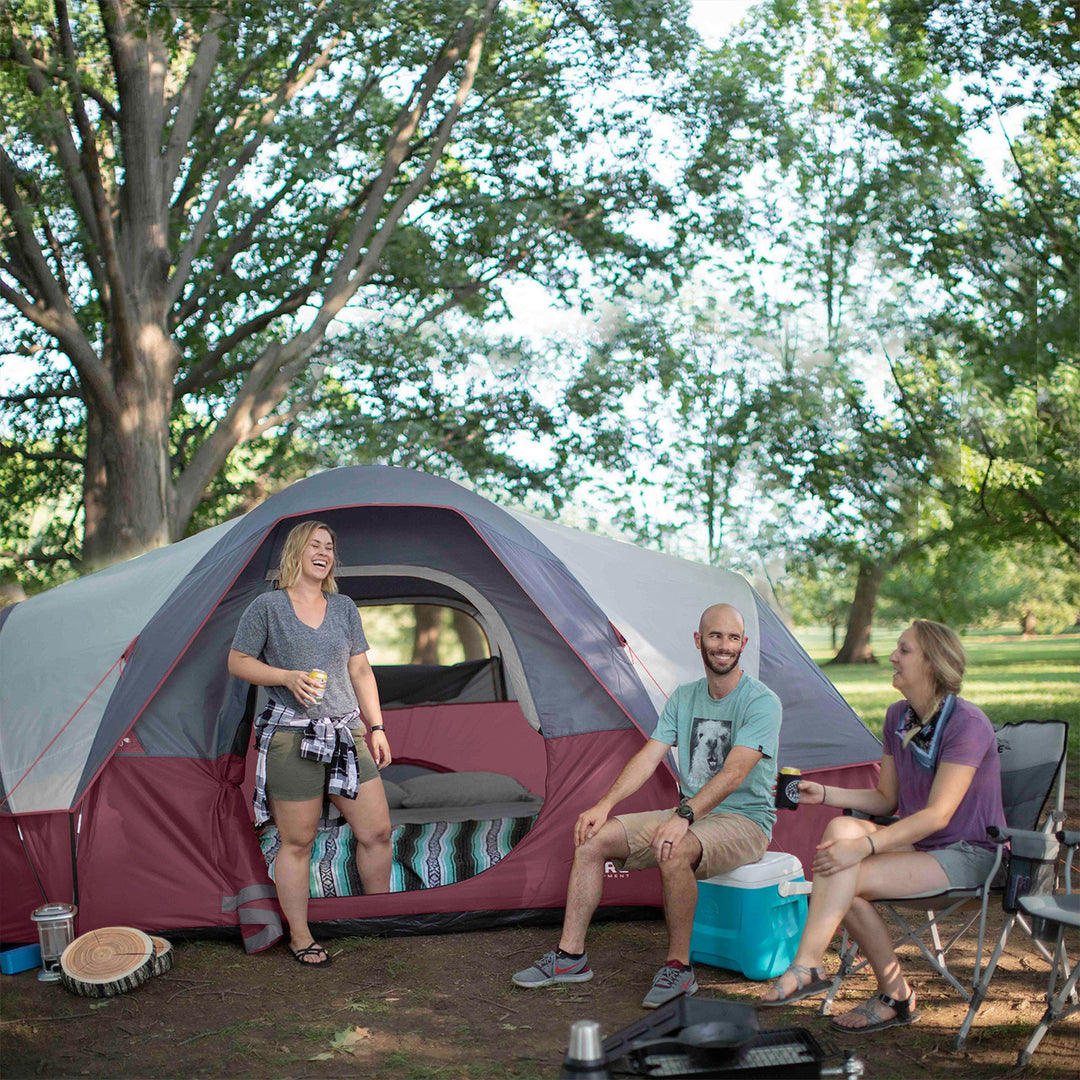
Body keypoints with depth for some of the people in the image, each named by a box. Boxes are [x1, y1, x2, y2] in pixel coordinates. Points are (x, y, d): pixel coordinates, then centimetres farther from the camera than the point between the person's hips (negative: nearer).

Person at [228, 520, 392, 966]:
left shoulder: (344, 608, 12)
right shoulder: (267, 607, -2)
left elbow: (361, 671, 15)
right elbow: (237, 662, -1)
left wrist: (376, 727, 9)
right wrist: (287, 677, -16)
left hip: (346, 735, 5)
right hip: (292, 739, -5)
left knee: (376, 830, 5)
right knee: (297, 842, 2)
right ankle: (300, 937, 16)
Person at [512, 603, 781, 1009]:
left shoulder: (761, 702, -13)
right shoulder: (683, 698, 9)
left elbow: (733, 774, -25)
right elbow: (648, 758, 2)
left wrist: (685, 816, -36)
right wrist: (605, 805, -12)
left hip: (744, 822, -7)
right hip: (692, 817, 7)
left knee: (673, 853, -38)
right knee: (592, 838, -8)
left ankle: (678, 967, -21)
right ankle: (570, 956, -2)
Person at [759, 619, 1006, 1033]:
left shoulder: (967, 724, -19)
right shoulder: (898, 717, 7)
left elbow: (937, 815, -25)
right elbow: (887, 800, 13)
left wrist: (864, 847, -32)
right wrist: (823, 793, 0)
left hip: (967, 854, -8)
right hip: (916, 844, 8)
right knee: (841, 827, -22)